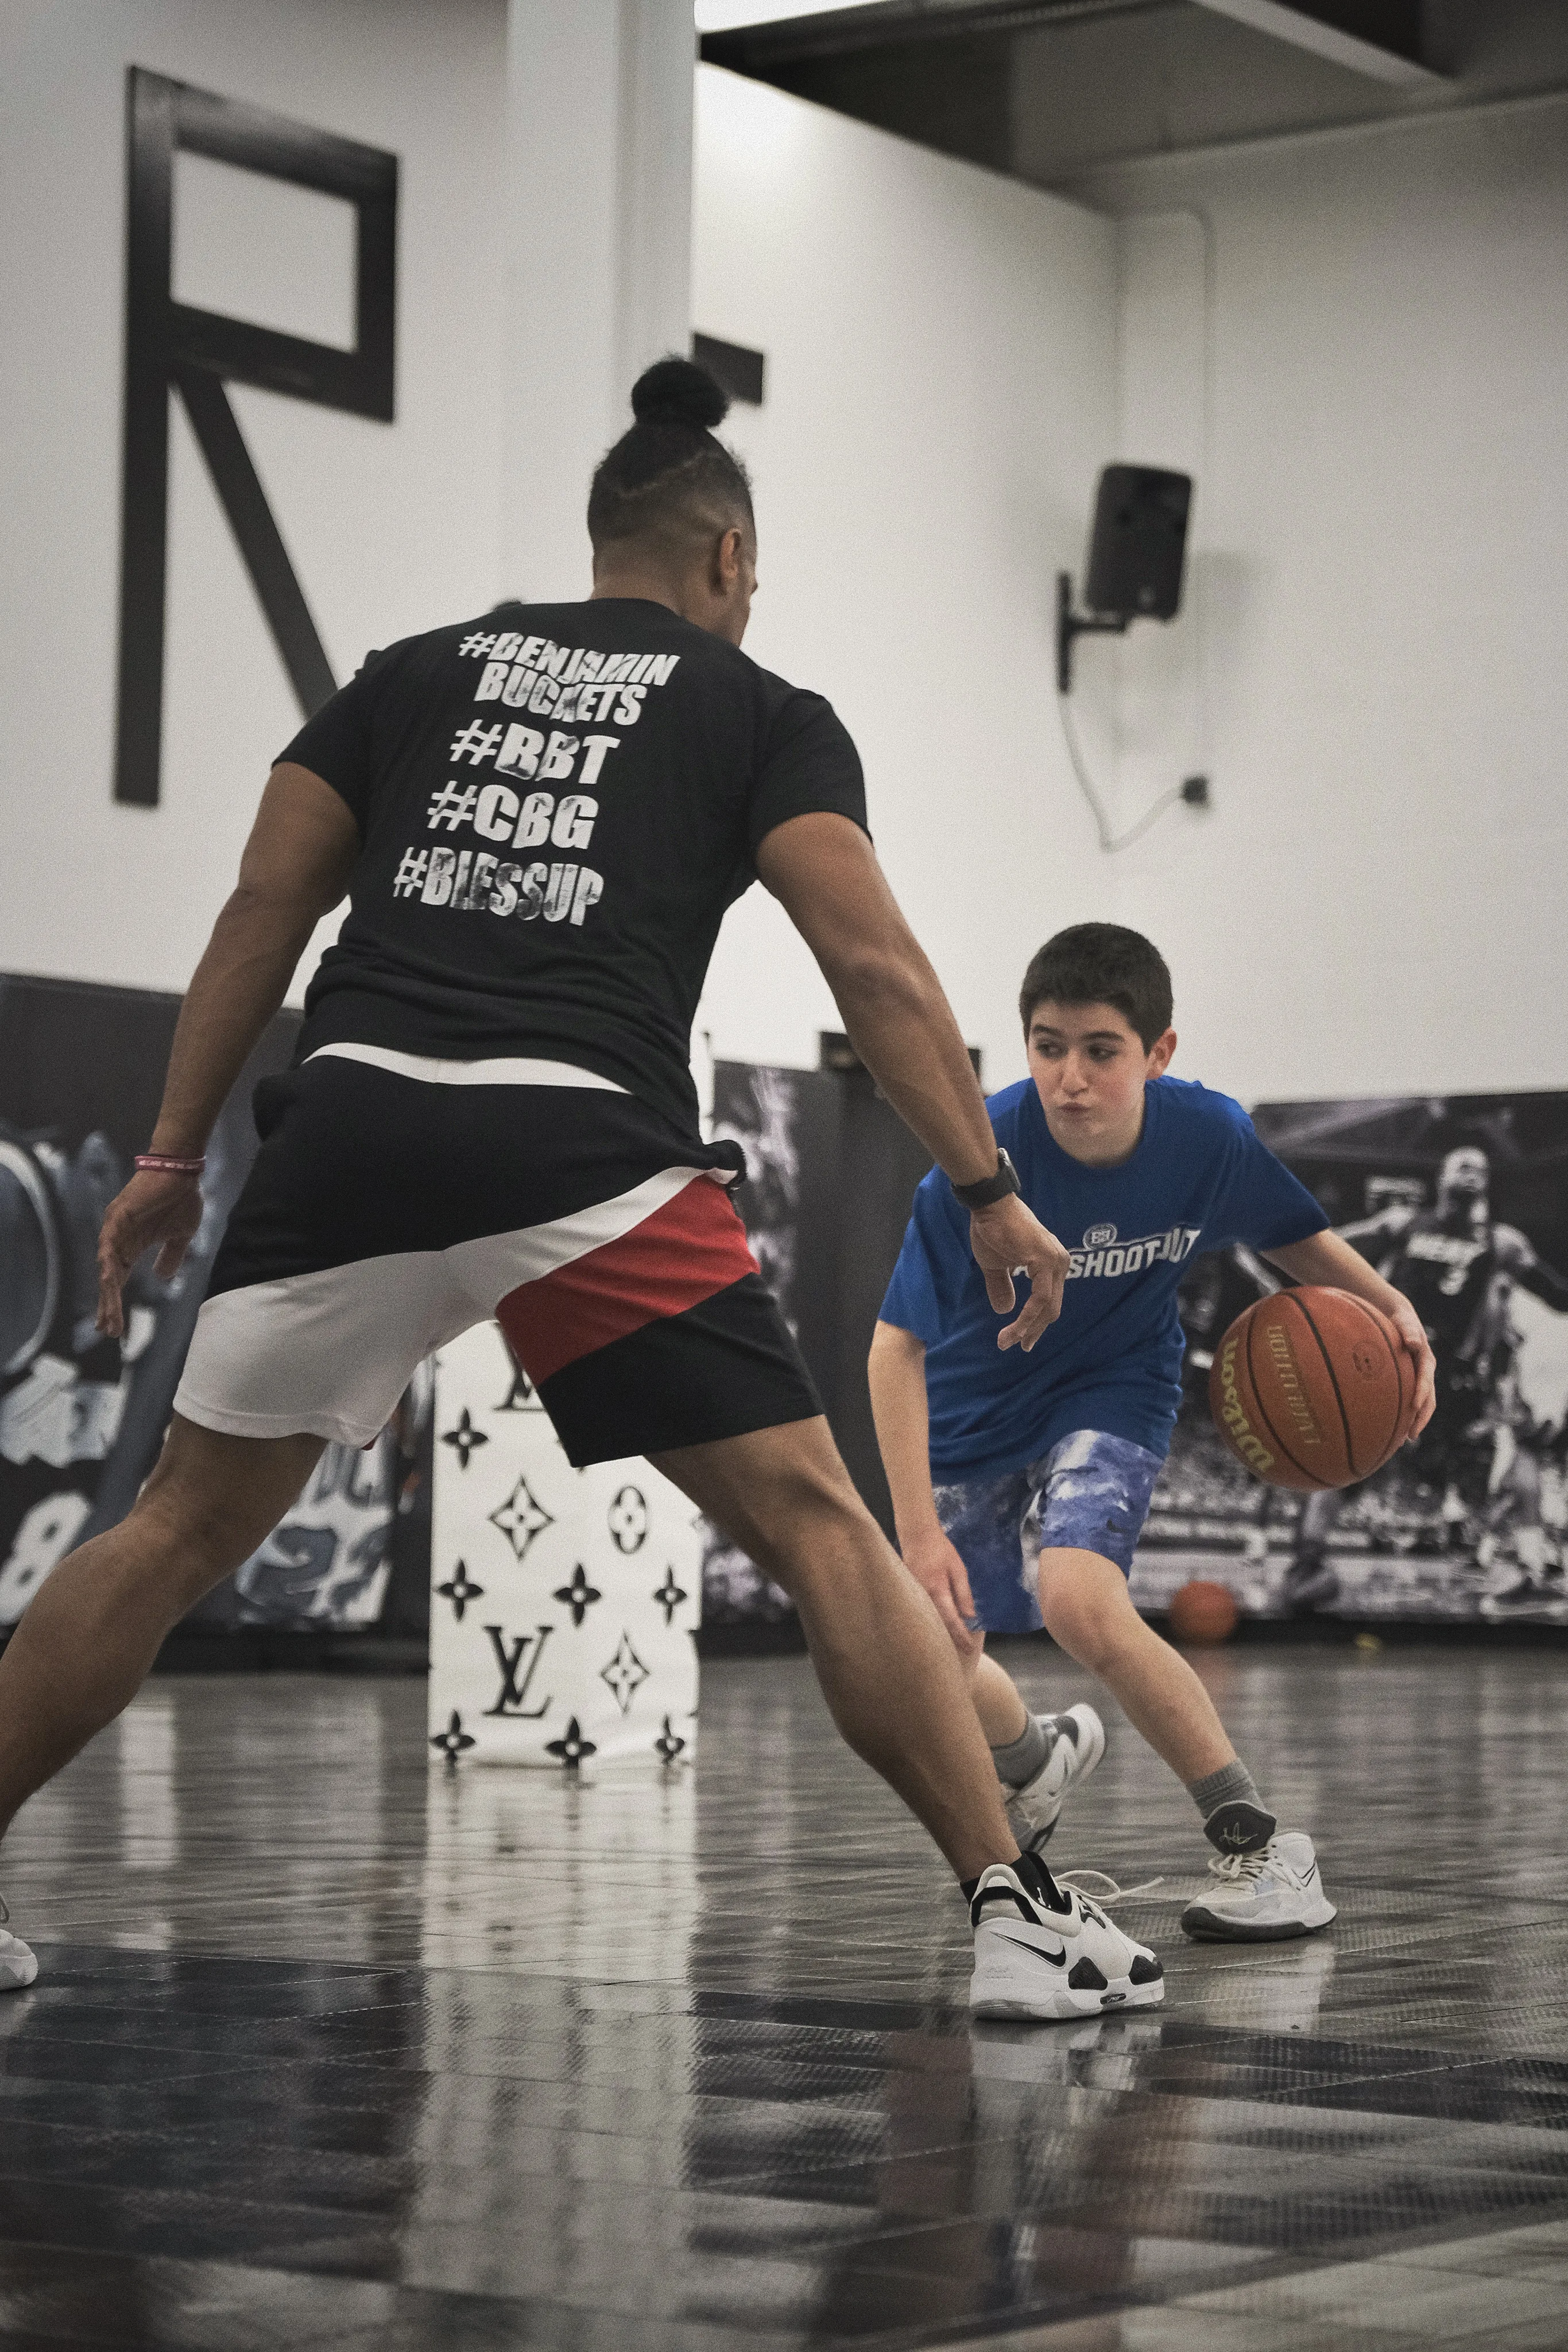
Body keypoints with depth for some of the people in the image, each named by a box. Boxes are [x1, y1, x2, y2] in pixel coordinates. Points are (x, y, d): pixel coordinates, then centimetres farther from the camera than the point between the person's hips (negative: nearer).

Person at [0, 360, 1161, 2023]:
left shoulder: (416, 671, 24)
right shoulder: (762, 714, 15)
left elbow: (262, 917, 17)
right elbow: (874, 966, 3)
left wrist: (172, 1159, 20)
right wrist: (989, 1194, 3)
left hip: (353, 1118, 3)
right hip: (580, 1142, -3)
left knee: (181, 1528, 17)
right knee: (816, 1528, 3)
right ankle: (1017, 1916, -3)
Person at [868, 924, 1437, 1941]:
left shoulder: (1210, 1137, -21)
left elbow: (1294, 1236, 2)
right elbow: (899, 1343, -24)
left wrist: (1390, 1308, -16)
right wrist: (917, 1528, -31)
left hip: (1111, 1395, -2)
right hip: (976, 1411, 2)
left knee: (1079, 1600, -30)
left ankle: (1262, 1845, -18)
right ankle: (1039, 1759, 45)